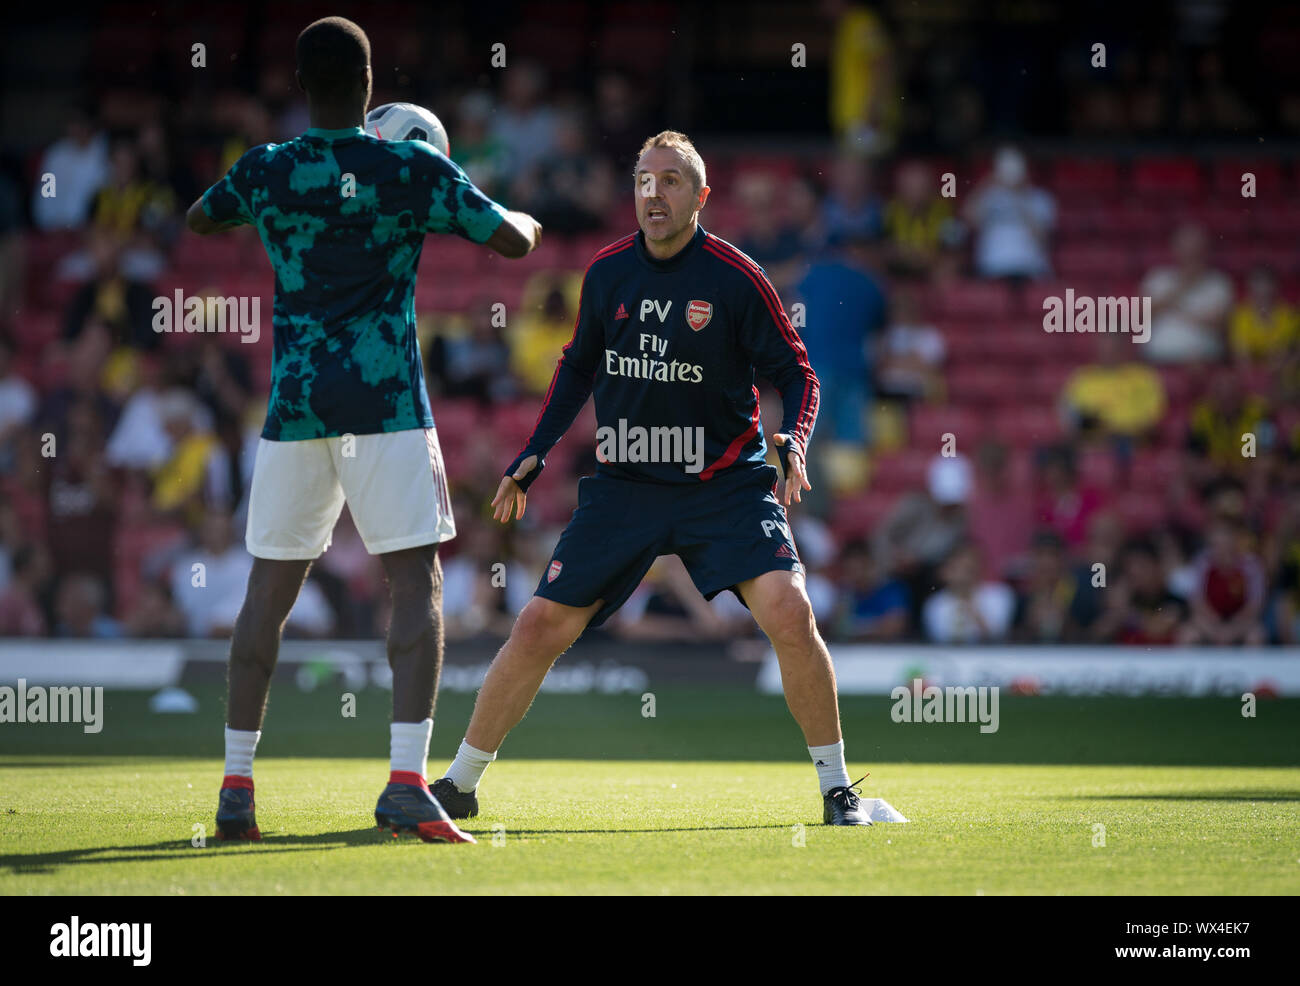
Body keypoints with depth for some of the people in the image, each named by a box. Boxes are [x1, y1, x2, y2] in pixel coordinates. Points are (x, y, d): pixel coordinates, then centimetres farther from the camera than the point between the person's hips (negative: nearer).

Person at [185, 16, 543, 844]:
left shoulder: (265, 173, 4)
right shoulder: (413, 171, -4)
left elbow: (197, 219, 25)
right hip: (387, 403, -3)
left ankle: (237, 784, 12)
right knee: (417, 582, -4)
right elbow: (512, 240, 0)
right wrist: (525, 221, 23)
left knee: (270, 587, 11)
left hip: (294, 404, 3)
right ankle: (407, 782, -17)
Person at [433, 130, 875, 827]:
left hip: (724, 482, -3)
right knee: (541, 626, -3)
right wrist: (533, 456, 11)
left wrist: (794, 440, -22)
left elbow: (795, 372, -3)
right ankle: (460, 782, 14)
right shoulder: (607, 273, 1)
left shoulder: (735, 278, -10)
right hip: (624, 483, 3)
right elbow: (578, 367, 18)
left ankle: (836, 788, -5)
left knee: (788, 613, -22)